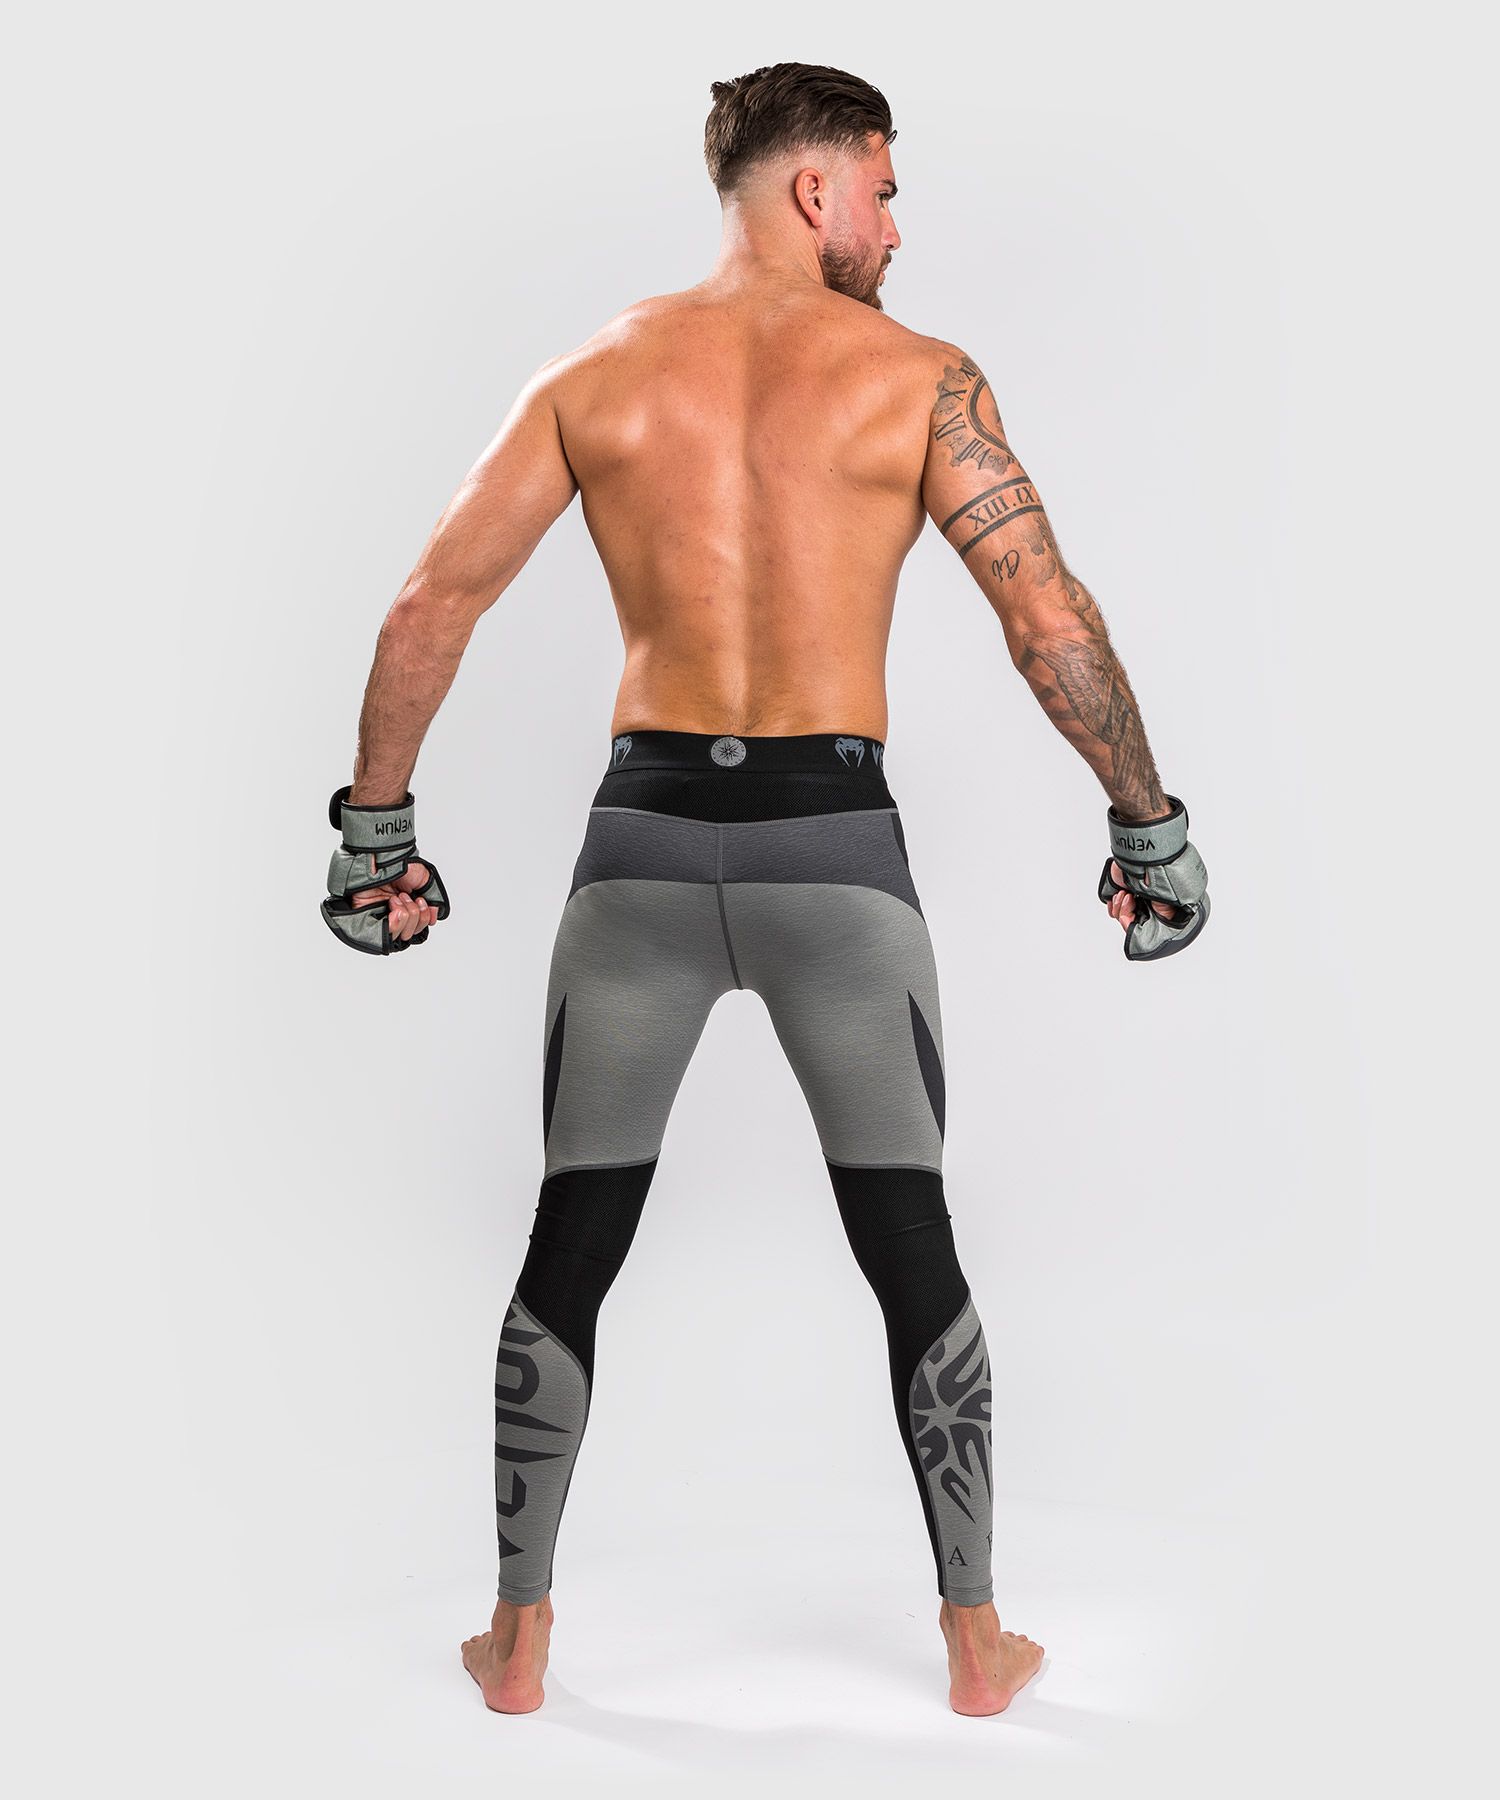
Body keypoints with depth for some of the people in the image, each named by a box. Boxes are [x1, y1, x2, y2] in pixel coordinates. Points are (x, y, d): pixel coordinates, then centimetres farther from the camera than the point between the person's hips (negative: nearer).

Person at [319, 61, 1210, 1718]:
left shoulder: (596, 371, 8)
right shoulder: (916, 373, 0)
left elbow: (429, 607, 5)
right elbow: (1050, 620, -6)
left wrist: (373, 828, 12)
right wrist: (1149, 825, 3)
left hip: (646, 835, 2)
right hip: (834, 840, -1)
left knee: (568, 1255, 13)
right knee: (913, 1255, 12)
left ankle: (519, 1638, 23)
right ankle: (977, 1643, 22)